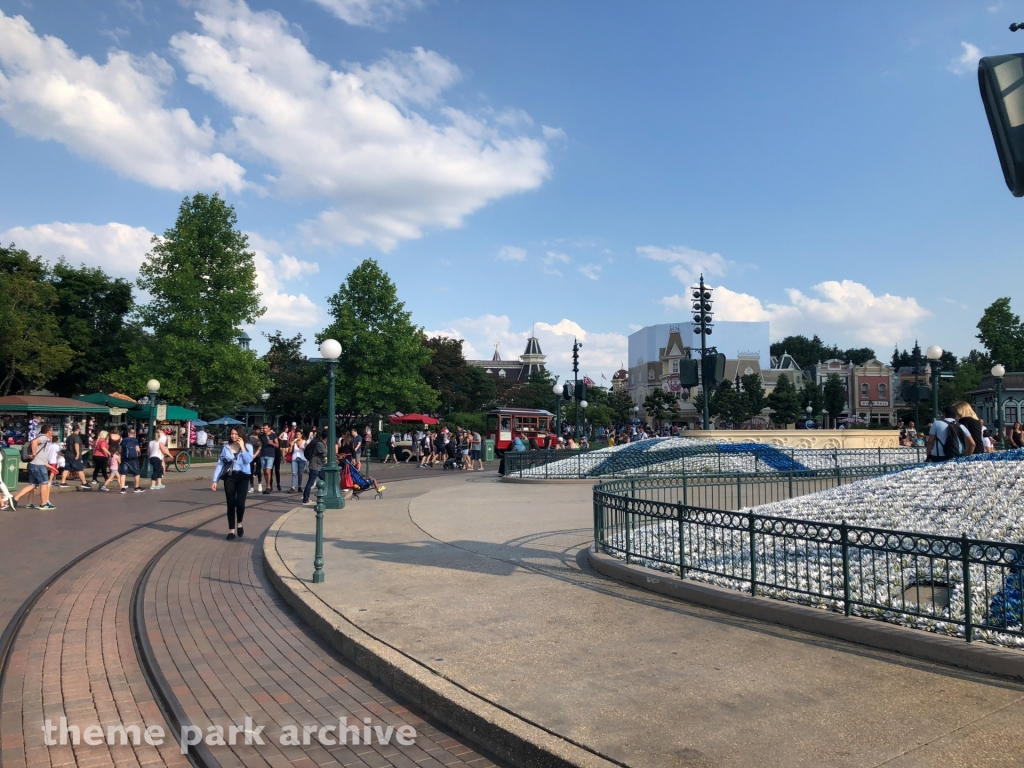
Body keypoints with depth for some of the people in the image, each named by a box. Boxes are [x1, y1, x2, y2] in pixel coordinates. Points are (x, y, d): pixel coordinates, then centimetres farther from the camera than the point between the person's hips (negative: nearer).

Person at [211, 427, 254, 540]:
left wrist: (242, 447, -12)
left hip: (242, 477, -1)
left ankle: (239, 524, 15)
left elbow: (248, 460, -14)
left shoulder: (248, 447, 2)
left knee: (240, 503, -13)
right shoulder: (226, 448, 6)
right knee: (230, 504, 2)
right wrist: (215, 480, -1)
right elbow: (220, 464, 4)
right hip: (229, 477, 2)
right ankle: (231, 530, 13)